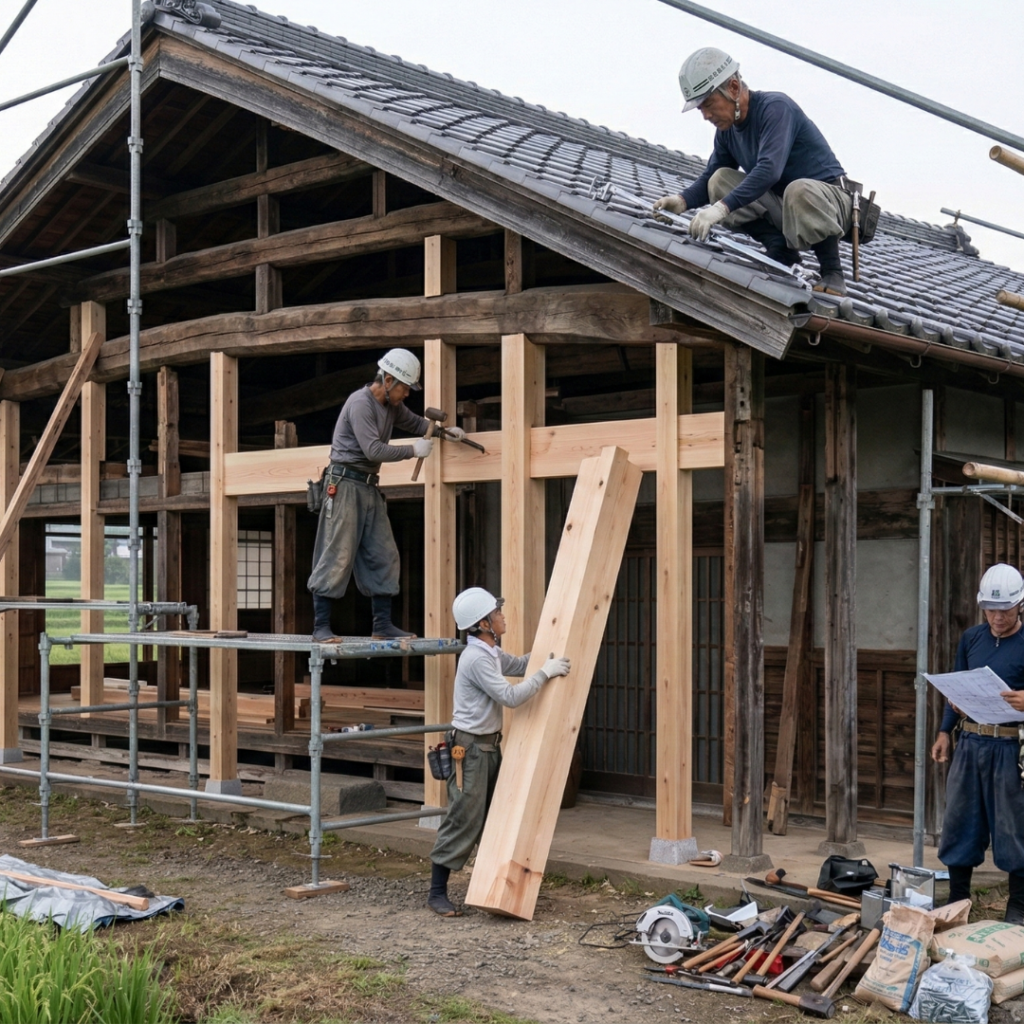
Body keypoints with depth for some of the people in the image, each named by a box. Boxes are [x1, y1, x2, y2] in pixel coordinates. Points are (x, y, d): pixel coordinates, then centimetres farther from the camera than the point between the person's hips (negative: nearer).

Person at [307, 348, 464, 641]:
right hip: (345, 484, -9)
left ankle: (383, 624, 10)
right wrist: (413, 450, -14)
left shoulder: (392, 405, 11)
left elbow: (414, 422, 30)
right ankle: (321, 626, -5)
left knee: (384, 557, 6)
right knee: (337, 556, -9)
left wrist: (444, 430, 15)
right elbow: (373, 450, -23)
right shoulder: (360, 403, -16)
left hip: (369, 487, 9)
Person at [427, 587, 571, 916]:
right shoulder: (476, 659, -21)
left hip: (490, 746, 10)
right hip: (470, 748, -10)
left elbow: (517, 665, 27)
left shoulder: (492, 653, 8)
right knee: (463, 822, -6)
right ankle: (437, 892, 2)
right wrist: (545, 673, -17)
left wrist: (547, 652, 18)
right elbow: (511, 697, -24)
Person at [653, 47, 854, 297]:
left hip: (830, 198, -7)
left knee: (799, 190, -40)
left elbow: (769, 170, -35)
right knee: (720, 181, -9)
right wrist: (683, 201, -14)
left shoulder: (775, 107, -21)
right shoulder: (727, 130, 3)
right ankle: (780, 251, -6)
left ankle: (832, 274, -18)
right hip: (781, 206, 7)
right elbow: (709, 178, 9)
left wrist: (722, 207, -44)